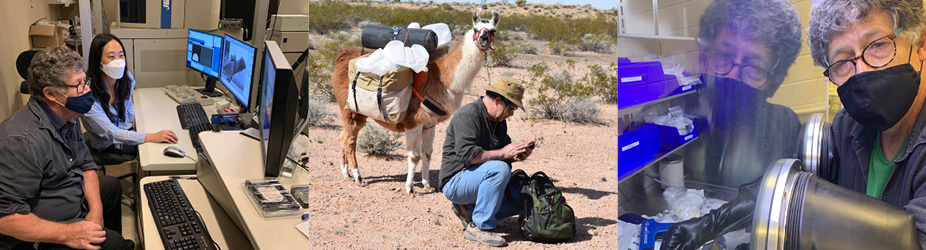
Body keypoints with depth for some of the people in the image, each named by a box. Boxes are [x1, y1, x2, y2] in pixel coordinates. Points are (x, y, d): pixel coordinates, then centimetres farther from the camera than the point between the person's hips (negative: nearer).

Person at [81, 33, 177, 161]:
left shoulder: (126, 78, -6)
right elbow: (110, 133, -30)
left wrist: (134, 121, 1)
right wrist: (151, 137, -38)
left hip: (128, 133, 6)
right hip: (109, 149, -6)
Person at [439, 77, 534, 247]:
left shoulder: (499, 120, 12)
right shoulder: (468, 115, -16)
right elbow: (468, 155, -27)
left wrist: (517, 155, -3)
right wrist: (502, 153, -22)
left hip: (481, 179, 9)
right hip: (456, 182, -9)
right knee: (500, 169, -34)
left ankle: (470, 210, 5)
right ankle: (479, 228, -25)